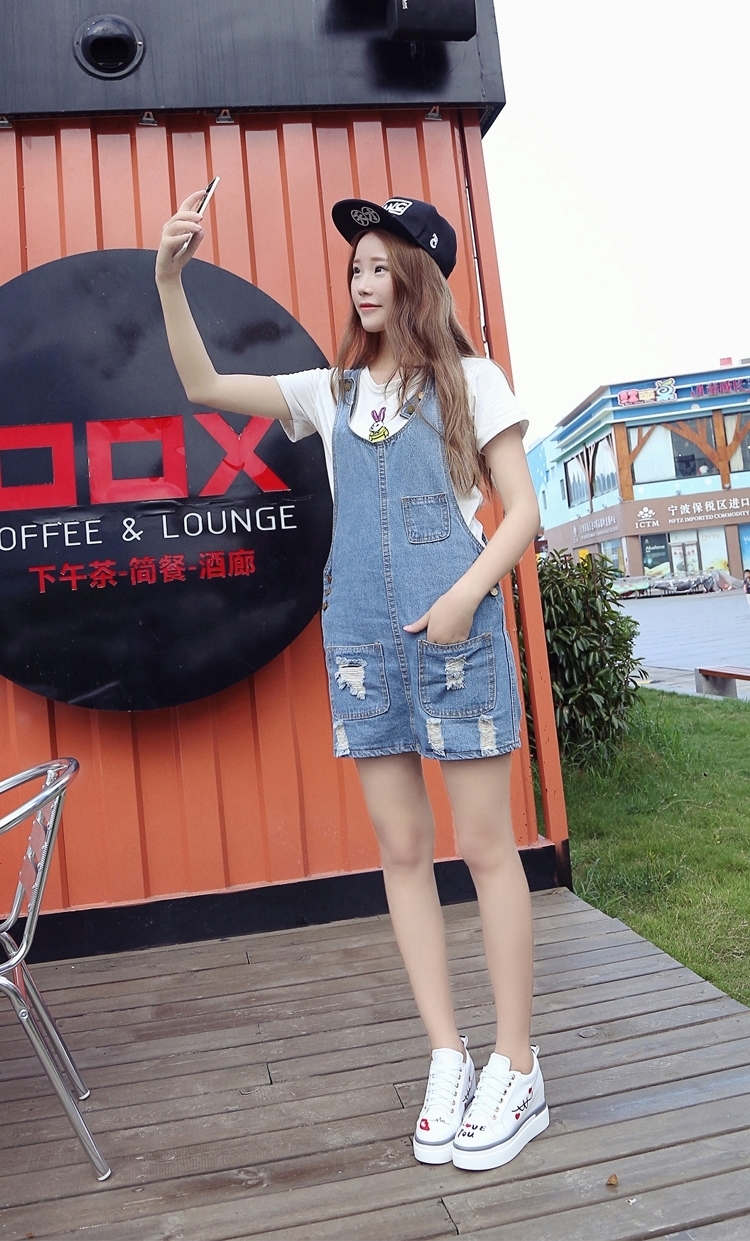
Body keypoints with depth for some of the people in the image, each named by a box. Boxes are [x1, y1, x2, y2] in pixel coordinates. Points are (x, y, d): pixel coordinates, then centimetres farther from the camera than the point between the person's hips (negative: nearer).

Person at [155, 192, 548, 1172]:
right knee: (403, 850, 6)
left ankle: (518, 1072, 15)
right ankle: (449, 1061, 20)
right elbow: (205, 387, 11)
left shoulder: (470, 380, 6)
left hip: (454, 630, -3)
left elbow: (522, 510, 1)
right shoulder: (332, 392, 15)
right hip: (361, 638, 4)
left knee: (486, 845, 1)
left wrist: (467, 595, -13)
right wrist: (170, 278, 2)